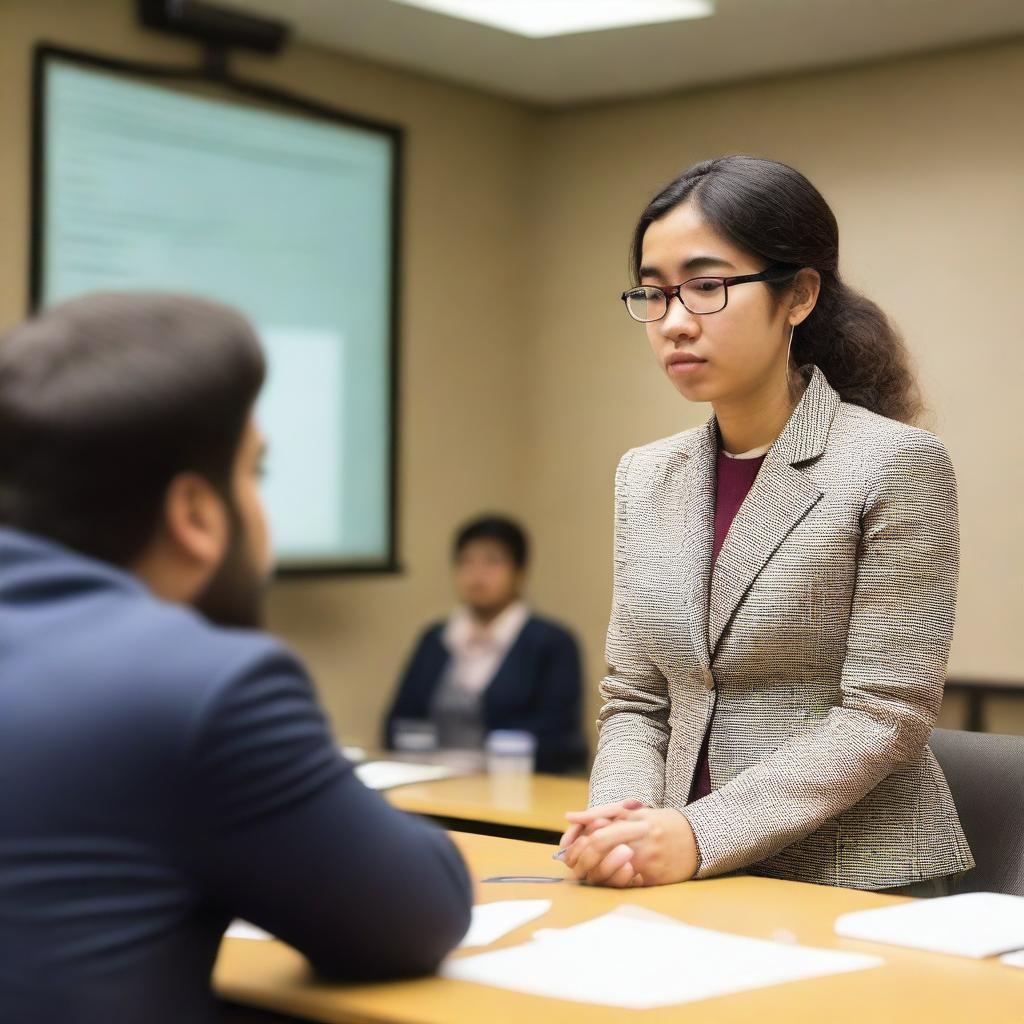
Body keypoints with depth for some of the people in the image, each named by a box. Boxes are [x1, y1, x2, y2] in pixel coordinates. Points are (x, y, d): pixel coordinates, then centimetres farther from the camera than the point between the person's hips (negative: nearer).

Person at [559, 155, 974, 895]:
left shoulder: (895, 465, -8)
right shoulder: (647, 477, 8)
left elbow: (887, 714, -11)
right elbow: (635, 701, 10)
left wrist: (702, 833, -18)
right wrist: (618, 821, -9)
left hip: (854, 890, -4)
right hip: (694, 888, 4)